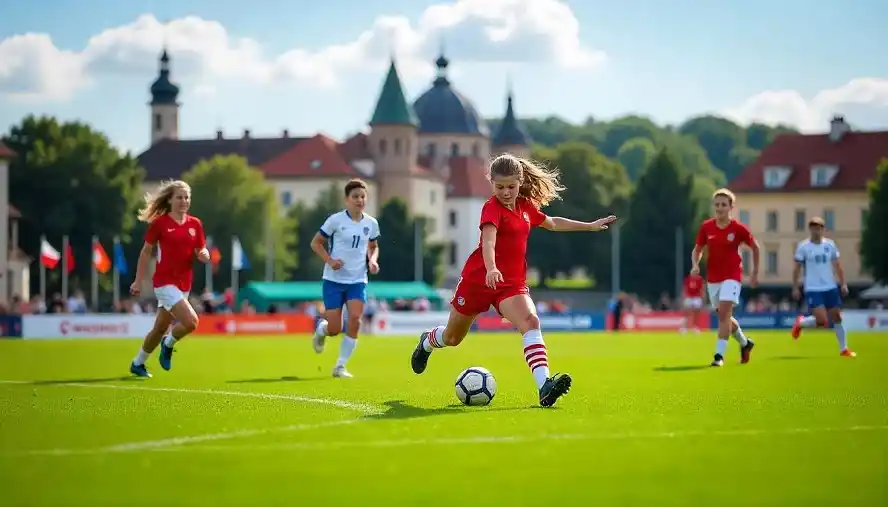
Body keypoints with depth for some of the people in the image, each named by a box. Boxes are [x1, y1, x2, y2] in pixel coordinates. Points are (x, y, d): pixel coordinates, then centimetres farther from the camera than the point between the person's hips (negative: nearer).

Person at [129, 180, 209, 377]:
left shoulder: (195, 224, 6)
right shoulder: (159, 223, -6)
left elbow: (202, 253, 12)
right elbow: (146, 252, 0)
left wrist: (204, 255, -13)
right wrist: (138, 281, 0)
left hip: (183, 284, 5)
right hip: (165, 282, -5)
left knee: (160, 328, 14)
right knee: (191, 321, -20)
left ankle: (138, 363, 33)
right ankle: (169, 344, 10)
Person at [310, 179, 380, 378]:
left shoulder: (371, 223, 4)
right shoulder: (336, 220, -8)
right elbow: (316, 243, -1)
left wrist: (373, 260, -1)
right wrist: (329, 260, -17)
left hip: (358, 281, 3)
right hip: (334, 280, -3)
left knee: (355, 320, -17)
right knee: (334, 329, -5)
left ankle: (340, 366, -5)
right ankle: (321, 329, 35)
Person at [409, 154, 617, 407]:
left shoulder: (526, 206, 6)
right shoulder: (492, 208, -16)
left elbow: (552, 223, 26)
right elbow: (488, 240, -35)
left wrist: (591, 226, 30)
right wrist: (491, 269, -53)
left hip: (513, 282, 4)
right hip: (479, 278, -4)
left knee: (531, 322, -26)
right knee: (453, 337, 16)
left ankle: (544, 386, -41)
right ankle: (427, 342, 54)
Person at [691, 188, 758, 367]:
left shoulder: (738, 229, -9)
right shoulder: (706, 227, -1)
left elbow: (755, 247, 5)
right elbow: (697, 249, 10)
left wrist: (755, 273, 6)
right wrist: (695, 265, -11)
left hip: (732, 276, -4)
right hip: (712, 278, 5)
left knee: (724, 313, -19)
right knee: (724, 316, 15)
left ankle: (719, 355, -18)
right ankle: (745, 343, 39)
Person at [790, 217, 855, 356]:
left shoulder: (830, 244, 5)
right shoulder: (803, 246, -4)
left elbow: (837, 265, 9)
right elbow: (797, 268, 0)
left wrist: (843, 283, 2)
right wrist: (795, 288, -5)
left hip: (831, 287, 4)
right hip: (813, 289, -4)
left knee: (837, 317, 5)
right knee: (822, 320, -16)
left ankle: (843, 348, 16)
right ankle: (800, 323, 13)